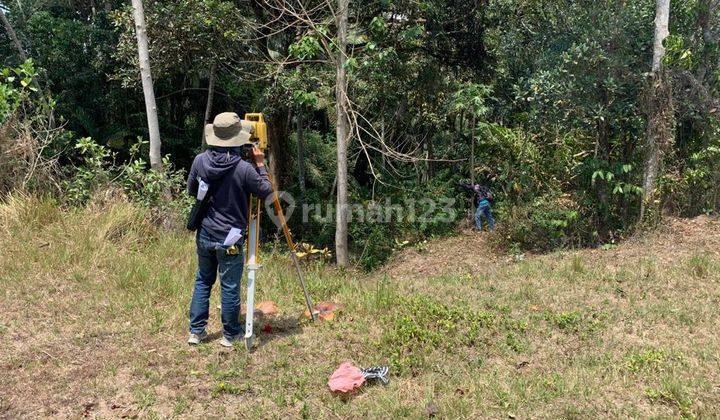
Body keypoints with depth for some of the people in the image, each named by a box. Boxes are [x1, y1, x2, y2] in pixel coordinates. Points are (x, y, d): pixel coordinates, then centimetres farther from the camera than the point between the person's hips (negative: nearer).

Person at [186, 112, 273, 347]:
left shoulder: (200, 161, -4)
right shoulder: (243, 168, -19)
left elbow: (191, 190, 10)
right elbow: (266, 191, -6)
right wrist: (260, 165, 2)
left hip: (204, 235, 5)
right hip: (229, 239, -5)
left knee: (202, 281, 19)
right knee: (229, 287, 7)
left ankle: (196, 331, 26)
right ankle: (231, 334, 21)